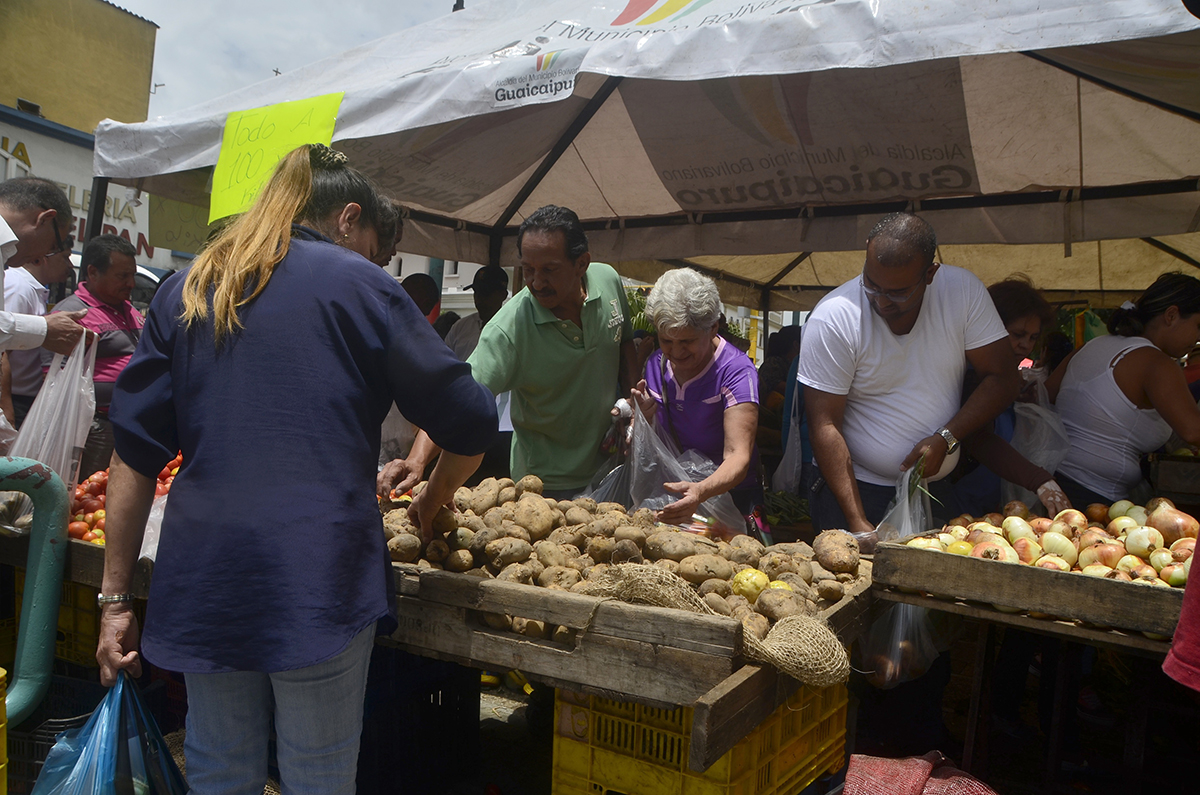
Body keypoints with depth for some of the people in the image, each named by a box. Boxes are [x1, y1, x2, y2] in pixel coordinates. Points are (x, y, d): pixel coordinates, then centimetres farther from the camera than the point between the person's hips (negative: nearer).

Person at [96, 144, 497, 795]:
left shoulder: (185, 290, 11)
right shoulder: (361, 284, -1)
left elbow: (135, 454, 7)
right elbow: (471, 426, -2)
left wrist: (115, 598, 10)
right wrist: (432, 503, 17)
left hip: (204, 583, 5)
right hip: (319, 582, -4)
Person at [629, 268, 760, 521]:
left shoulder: (736, 371, -14)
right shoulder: (655, 364, 4)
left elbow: (738, 457, -24)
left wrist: (701, 492, -43)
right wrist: (643, 418, -11)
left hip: (729, 494, -4)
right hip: (670, 491, 5)